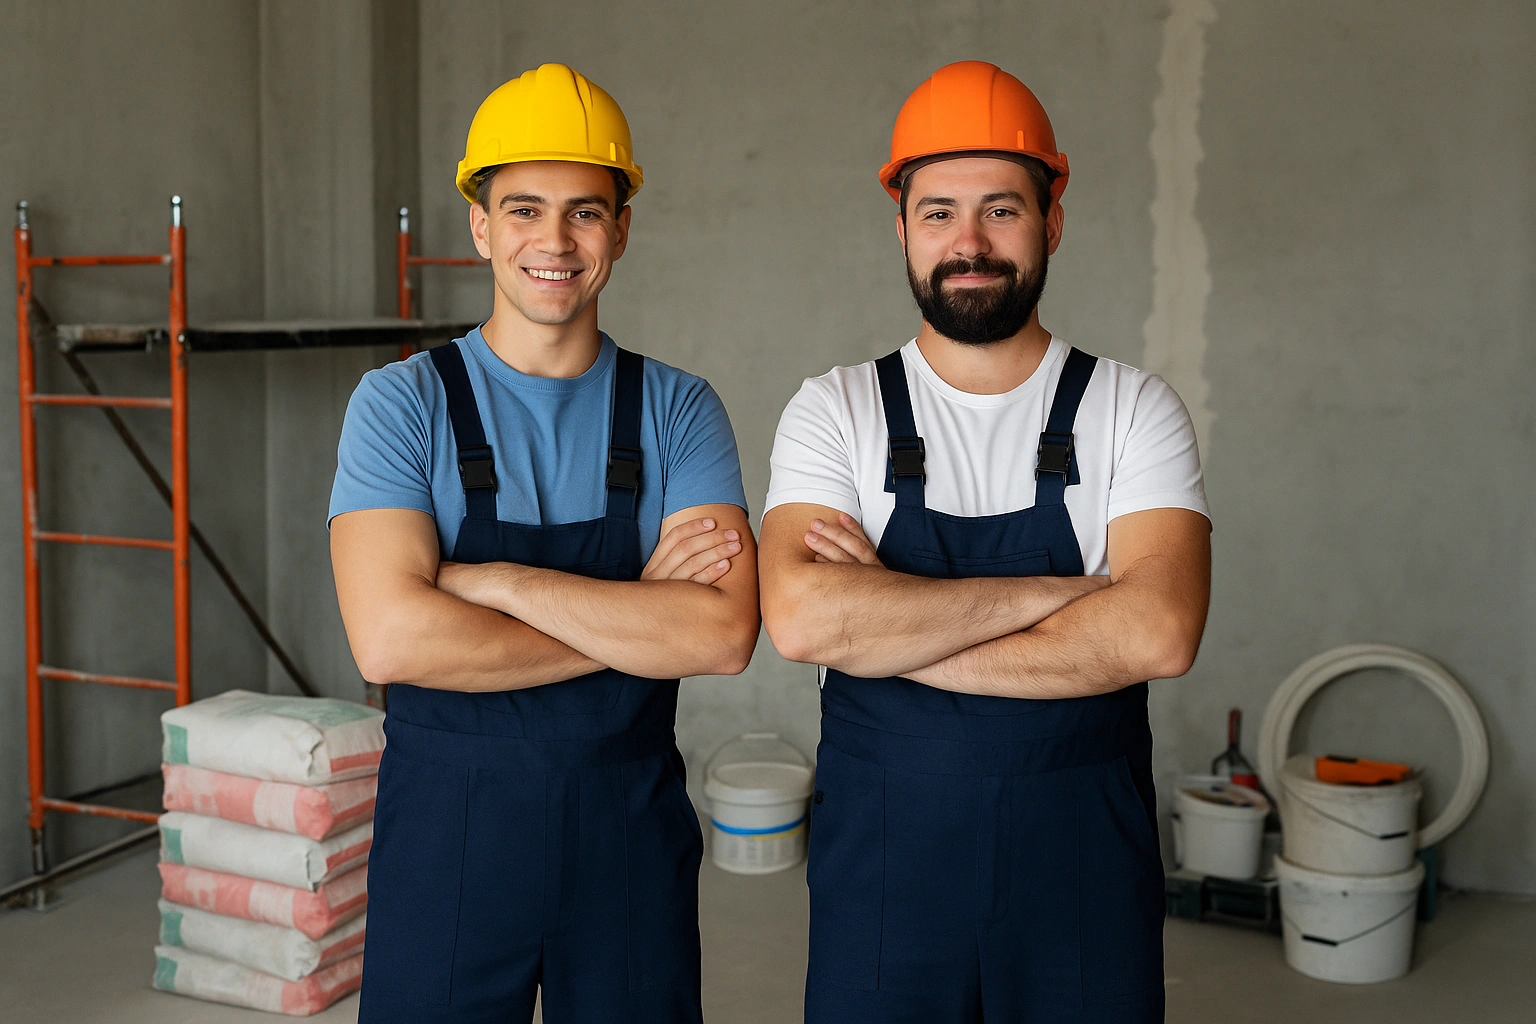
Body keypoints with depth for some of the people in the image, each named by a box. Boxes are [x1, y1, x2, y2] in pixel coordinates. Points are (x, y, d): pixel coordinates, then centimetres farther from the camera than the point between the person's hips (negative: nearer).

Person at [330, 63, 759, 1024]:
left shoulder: (678, 409, -1)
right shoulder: (403, 403, -5)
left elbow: (724, 634, -14)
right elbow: (390, 637, -19)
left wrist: (495, 580, -19)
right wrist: (638, 614, -16)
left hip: (631, 832, 2)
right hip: (447, 830, -1)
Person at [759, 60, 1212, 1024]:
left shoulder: (1134, 410, -2)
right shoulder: (835, 412, -1)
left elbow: (1158, 631, -17)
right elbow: (800, 616, -18)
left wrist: (887, 629, -17)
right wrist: (1049, 591, -17)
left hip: (1085, 870, 0)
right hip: (879, 863, 0)